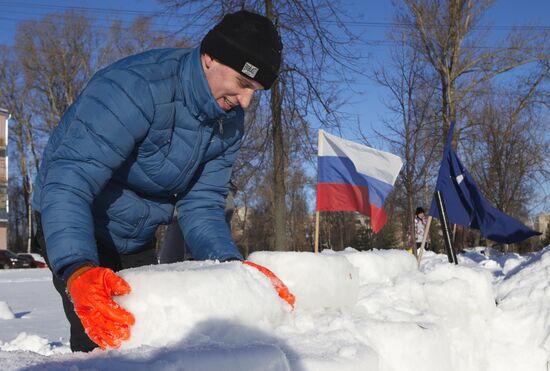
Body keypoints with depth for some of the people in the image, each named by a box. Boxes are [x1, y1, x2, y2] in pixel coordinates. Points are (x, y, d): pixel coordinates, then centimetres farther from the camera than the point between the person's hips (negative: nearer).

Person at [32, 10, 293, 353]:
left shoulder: (230, 122, -9)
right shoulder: (135, 86, -34)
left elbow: (201, 205, -8)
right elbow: (68, 182, -41)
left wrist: (233, 266, -26)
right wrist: (78, 270, -56)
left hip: (137, 239, 7)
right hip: (75, 223, -7)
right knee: (102, 340, -18)